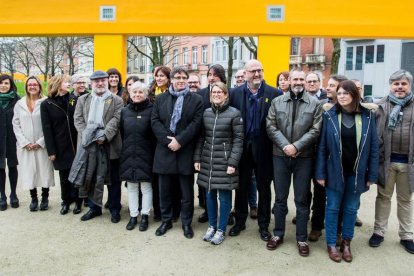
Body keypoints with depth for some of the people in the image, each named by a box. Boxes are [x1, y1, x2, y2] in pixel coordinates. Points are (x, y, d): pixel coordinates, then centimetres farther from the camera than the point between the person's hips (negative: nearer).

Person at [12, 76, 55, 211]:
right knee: (29, 172, 5)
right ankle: (33, 198, 19)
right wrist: (24, 142, -6)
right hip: (25, 146, 3)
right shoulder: (19, 104, 7)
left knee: (44, 171, 2)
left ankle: (45, 198, 18)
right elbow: (16, 125, 5)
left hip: (42, 145, -2)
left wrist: (40, 142, -11)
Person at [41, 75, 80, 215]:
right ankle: (66, 201, 26)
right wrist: (51, 150, -7)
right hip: (60, 146, -1)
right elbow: (47, 129, -2)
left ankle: (78, 201, 20)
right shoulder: (46, 104, 1)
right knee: (64, 175, 9)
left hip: (76, 144, 1)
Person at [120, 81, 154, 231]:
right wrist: (125, 150, 8)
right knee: (131, 187, 9)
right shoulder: (125, 111, 9)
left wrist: (153, 152, -7)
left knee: (145, 186, 3)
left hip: (145, 155, -4)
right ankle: (133, 216, 19)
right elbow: (121, 133, 12)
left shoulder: (151, 110, -3)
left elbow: (155, 134, -4)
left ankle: (144, 216, 14)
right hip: (128, 155, 4)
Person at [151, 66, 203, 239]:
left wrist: (179, 140, -16)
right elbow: (155, 122, 2)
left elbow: (196, 123, -7)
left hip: (186, 151, -2)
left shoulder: (196, 99, 4)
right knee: (165, 190, 10)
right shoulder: (160, 99, 11)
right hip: (165, 150, 2)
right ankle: (166, 221, 26)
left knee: (187, 191, 6)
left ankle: (186, 223, 20)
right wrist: (167, 140, -12)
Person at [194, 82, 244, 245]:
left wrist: (233, 162, -14)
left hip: (225, 161, -4)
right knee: (210, 194, 12)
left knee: (224, 196, 4)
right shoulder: (206, 112, 7)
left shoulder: (234, 113, -6)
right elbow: (201, 137, 10)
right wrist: (197, 158, 5)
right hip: (207, 160, 4)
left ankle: (221, 230, 18)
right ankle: (211, 226, 28)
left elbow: (238, 140, -7)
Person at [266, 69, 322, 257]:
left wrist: (296, 146, -16)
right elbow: (271, 127, -2)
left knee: (302, 199, 7)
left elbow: (315, 130, -5)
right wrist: (285, 145, -14)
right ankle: (278, 234, 25)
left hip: (304, 157, -1)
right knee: (280, 197, 11)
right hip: (280, 155, 1)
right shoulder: (277, 102, 5)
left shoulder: (314, 104, 1)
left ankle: (301, 238, 20)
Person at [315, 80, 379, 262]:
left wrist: (372, 174, -2)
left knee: (351, 208, 13)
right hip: (335, 171, -1)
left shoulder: (367, 116, -3)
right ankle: (331, 244, 22)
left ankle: (346, 242, 30)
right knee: (333, 207, 9)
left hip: (357, 172, 1)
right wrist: (320, 173, -8)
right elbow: (322, 146, -5)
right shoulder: (329, 115, -6)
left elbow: (374, 147, 0)